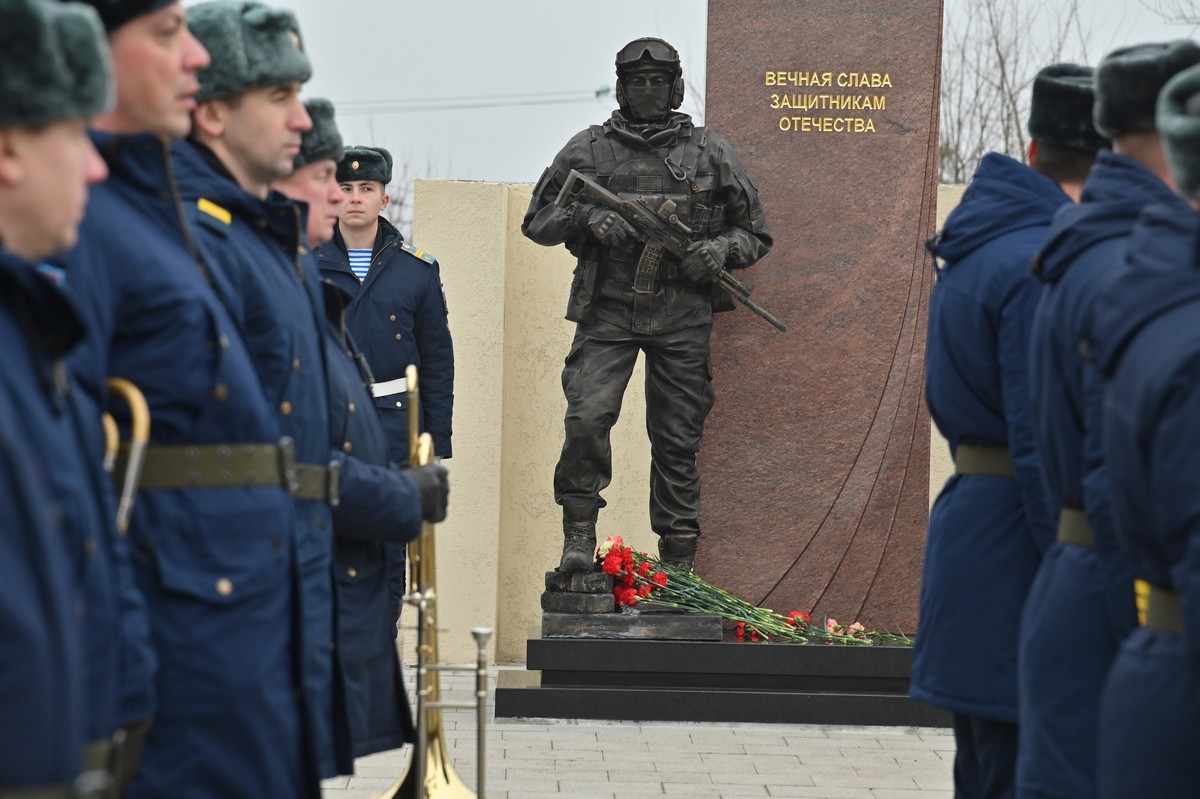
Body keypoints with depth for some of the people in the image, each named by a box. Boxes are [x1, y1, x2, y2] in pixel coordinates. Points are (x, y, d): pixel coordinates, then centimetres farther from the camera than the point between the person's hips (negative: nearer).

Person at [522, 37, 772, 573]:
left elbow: (755, 232, 13)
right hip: (607, 313, 0)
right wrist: (586, 217, -10)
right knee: (587, 419, -18)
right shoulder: (586, 151, 6)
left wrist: (721, 250, -8)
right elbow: (537, 221, 9)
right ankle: (579, 535, -3)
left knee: (677, 439, 4)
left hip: (683, 320, 1)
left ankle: (679, 564, 12)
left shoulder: (710, 154, 7)